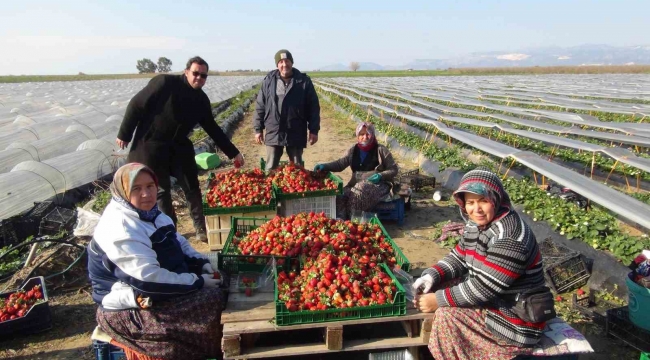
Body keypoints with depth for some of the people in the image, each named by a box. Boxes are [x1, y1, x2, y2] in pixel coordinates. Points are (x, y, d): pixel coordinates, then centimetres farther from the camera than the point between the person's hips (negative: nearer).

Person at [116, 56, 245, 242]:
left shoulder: (201, 100, 0)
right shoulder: (165, 83, -17)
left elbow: (212, 128, 7)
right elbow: (136, 105, -12)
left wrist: (233, 153, 6)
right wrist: (124, 134, -10)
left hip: (179, 146, 5)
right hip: (151, 145, -5)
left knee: (192, 188, 5)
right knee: (161, 190, 5)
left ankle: (202, 229, 16)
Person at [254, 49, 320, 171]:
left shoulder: (304, 81, -2)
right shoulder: (269, 81, 2)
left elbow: (313, 107, 0)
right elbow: (260, 106, 6)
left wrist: (314, 130, -3)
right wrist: (258, 129, 4)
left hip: (296, 134, -1)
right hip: (273, 133, 1)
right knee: (270, 168, 10)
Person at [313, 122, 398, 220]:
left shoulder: (381, 150, -1)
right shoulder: (353, 151, 10)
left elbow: (394, 170, 2)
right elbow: (340, 164, 11)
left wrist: (381, 176, -17)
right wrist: (324, 166, -7)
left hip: (377, 184, -4)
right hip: (357, 184, 4)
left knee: (358, 193, -36)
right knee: (341, 195, -27)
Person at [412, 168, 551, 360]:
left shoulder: (509, 238, -29)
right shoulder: (476, 225, 0)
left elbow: (482, 288, -29)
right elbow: (457, 259, 8)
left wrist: (439, 299, -21)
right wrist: (432, 276, -10)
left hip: (515, 322, -9)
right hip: (491, 301, 9)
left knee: (446, 315, -19)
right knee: (437, 288, 4)